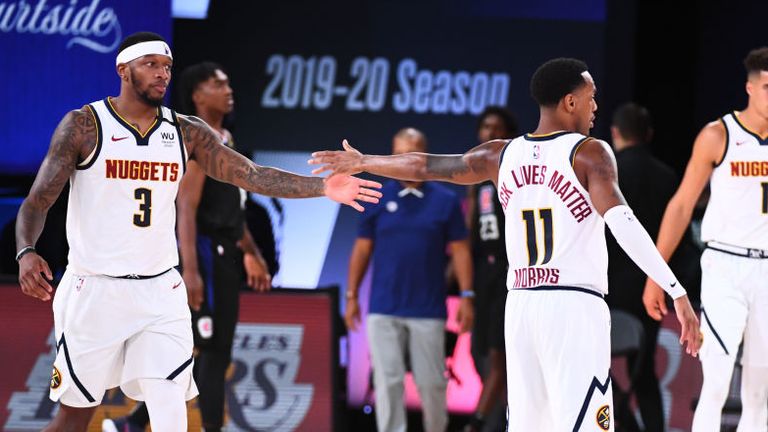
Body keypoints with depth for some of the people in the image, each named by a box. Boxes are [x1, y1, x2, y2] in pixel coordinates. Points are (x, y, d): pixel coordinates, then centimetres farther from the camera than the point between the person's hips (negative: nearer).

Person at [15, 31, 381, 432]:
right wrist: (26, 252, -28)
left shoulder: (186, 132, 5)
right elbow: (37, 203, -8)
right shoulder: (84, 125, -6)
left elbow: (250, 174, -1)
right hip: (94, 290, -3)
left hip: (160, 293, 3)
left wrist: (322, 187, -14)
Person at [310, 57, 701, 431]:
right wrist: (678, 293, -24)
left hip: (521, 306, 6)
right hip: (575, 306, -6)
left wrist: (361, 163, 38)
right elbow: (623, 224, -19)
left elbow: (425, 166, 20)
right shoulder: (588, 153, -6)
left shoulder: (501, 155, 10)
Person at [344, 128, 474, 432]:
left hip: (428, 311, 0)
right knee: (388, 381, -5)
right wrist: (351, 296, 7)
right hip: (383, 311, 0)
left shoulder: (445, 201, 3)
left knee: (431, 383, 4)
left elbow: (459, 250, 4)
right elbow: (362, 249, 9)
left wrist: (466, 296, -2)